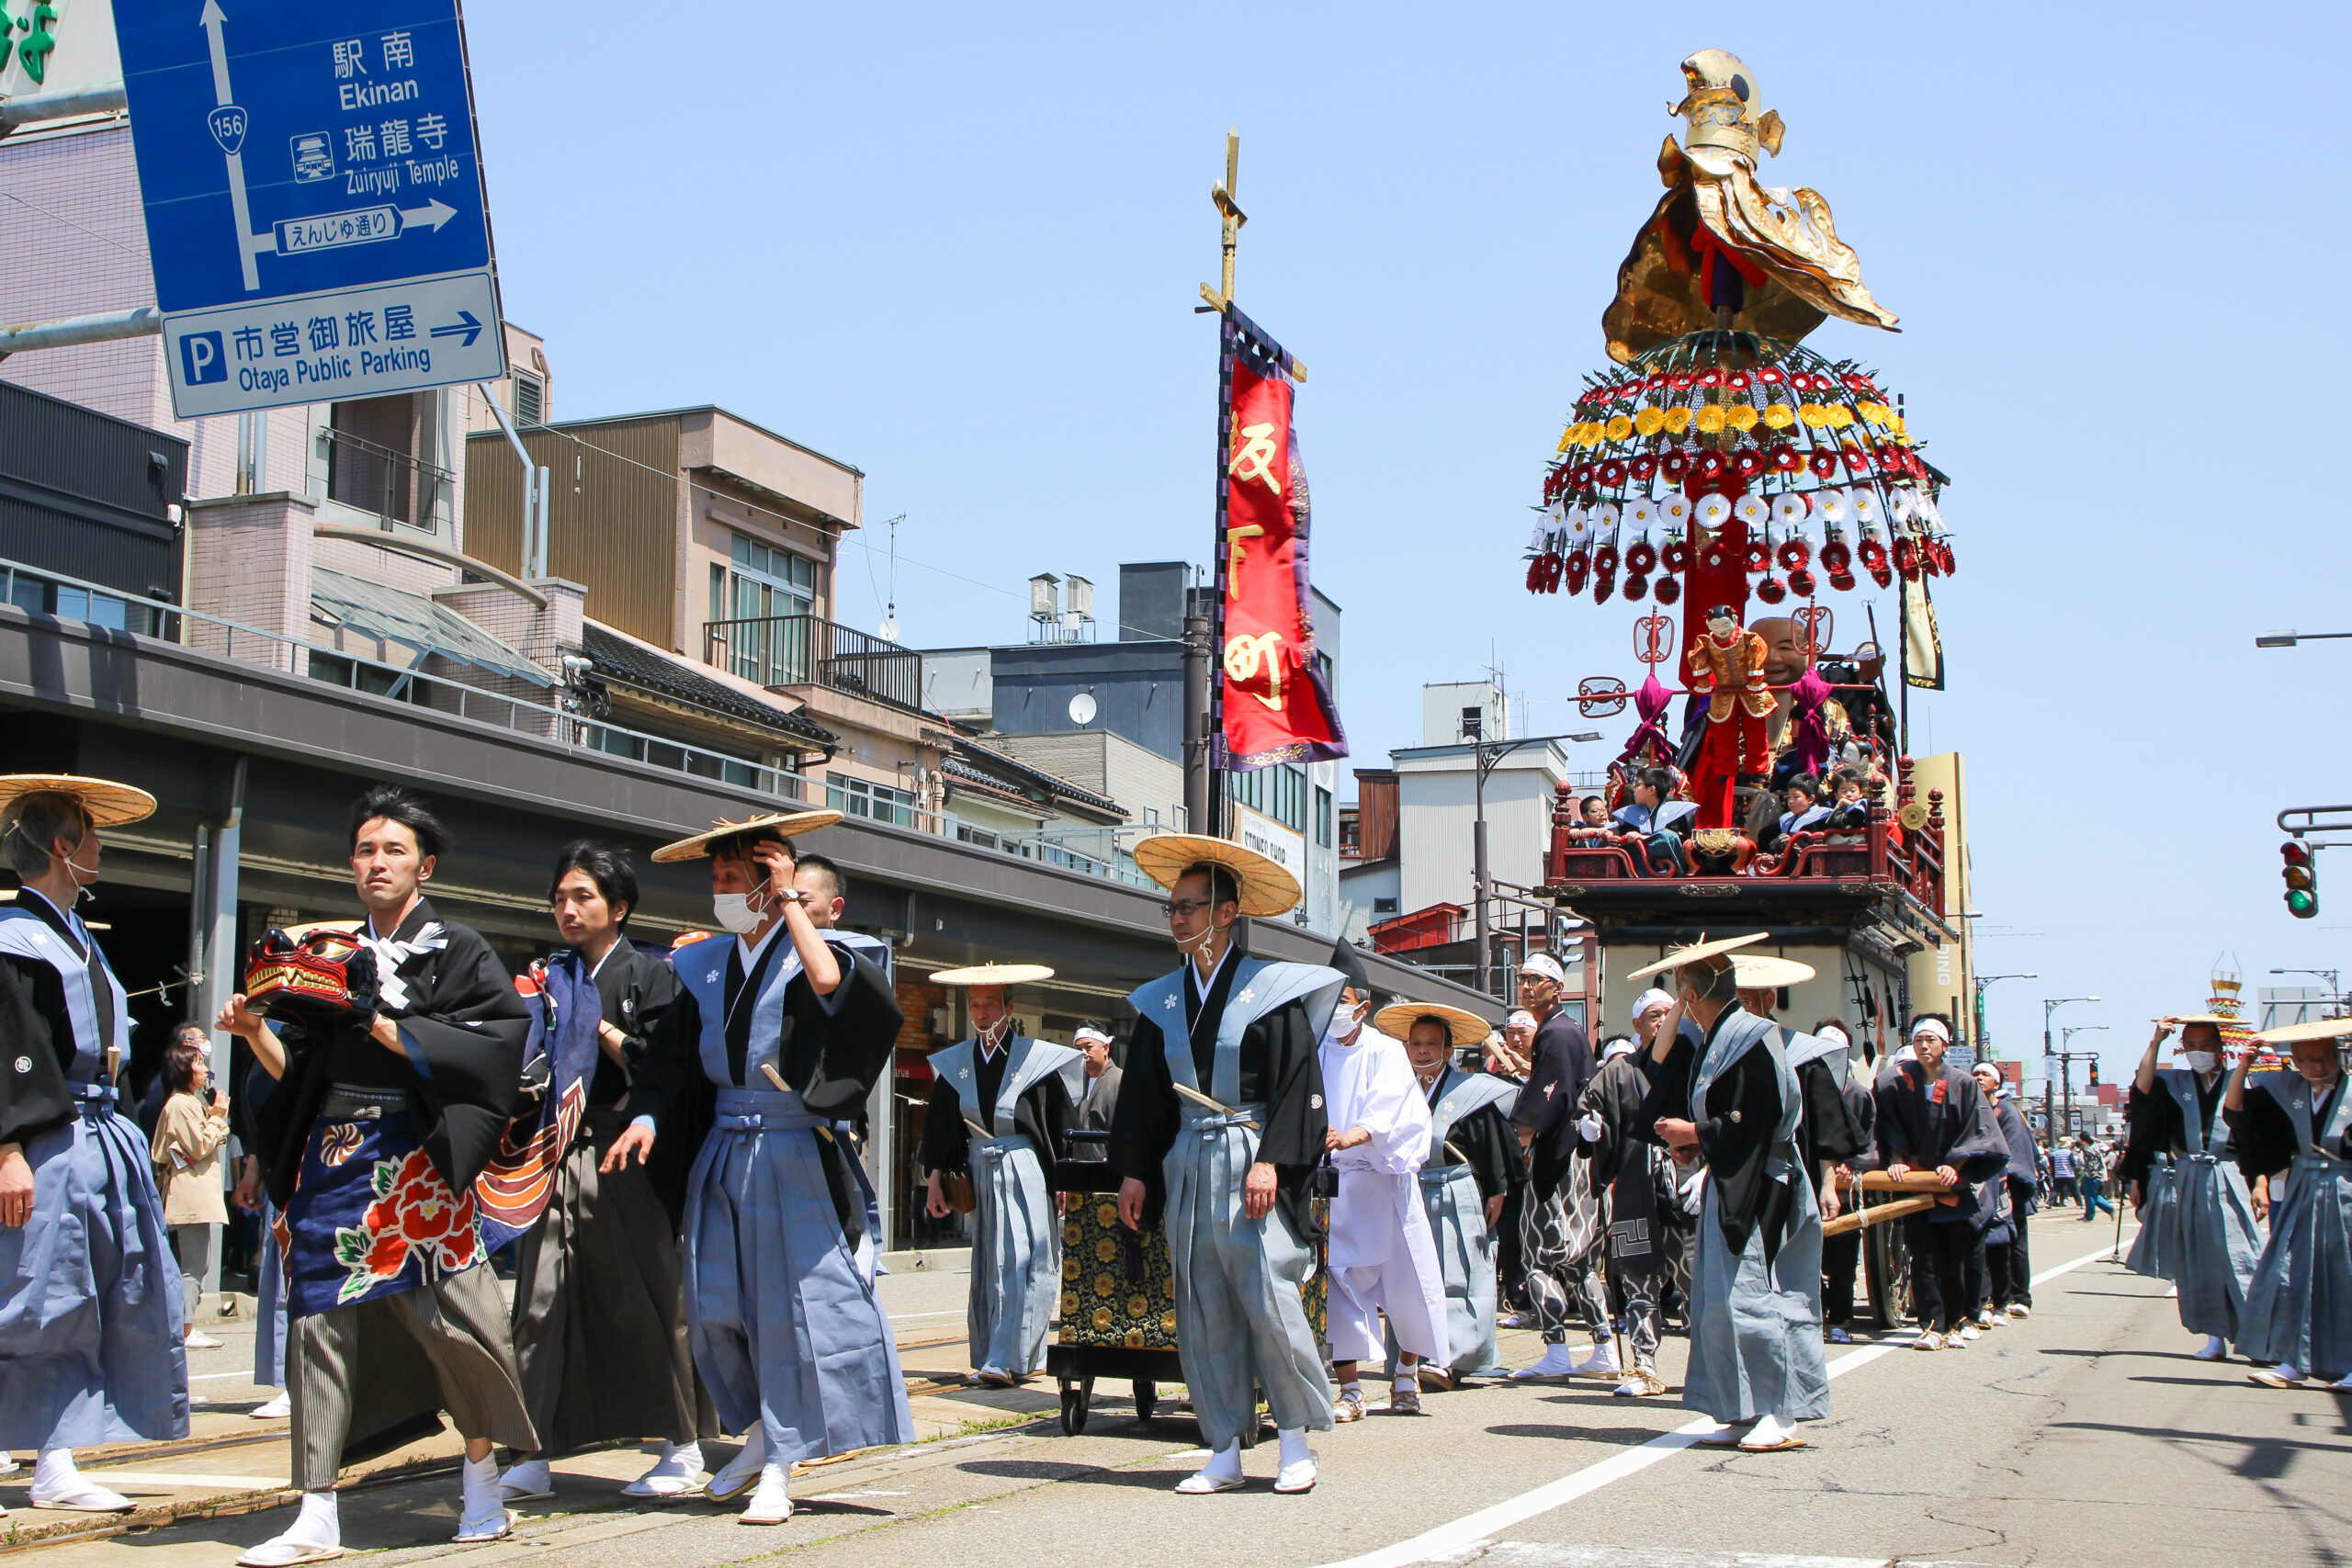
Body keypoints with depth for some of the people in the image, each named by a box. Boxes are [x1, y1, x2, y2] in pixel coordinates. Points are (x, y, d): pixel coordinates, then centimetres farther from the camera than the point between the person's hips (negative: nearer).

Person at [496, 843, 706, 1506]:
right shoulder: (549, 978, 17)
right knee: (540, 1306, 0)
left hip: (621, 1160, -5)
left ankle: (684, 1449, 11)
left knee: (643, 1304, 1)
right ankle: (534, 1457, 5)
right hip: (553, 1158, 5)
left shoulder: (652, 974, 2)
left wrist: (604, 1028, -10)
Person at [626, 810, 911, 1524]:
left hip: (797, 1161, -5)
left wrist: (789, 902, -17)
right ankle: (762, 1437, 25)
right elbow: (671, 1055, 8)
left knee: (797, 1302, -4)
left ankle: (778, 1468, 2)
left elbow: (828, 983, -28)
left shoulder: (815, 949, -4)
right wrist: (646, 1114, -9)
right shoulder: (706, 965, 11)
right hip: (724, 1156, 5)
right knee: (717, 1309, 6)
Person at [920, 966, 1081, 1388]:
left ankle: (1006, 1361, -16)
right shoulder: (955, 1063, 8)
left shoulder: (1037, 1058, -4)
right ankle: (1027, 1360, 11)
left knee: (1022, 1266, -12)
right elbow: (940, 1128, 13)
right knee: (987, 1269, 5)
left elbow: (1063, 1124, -2)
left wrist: (1063, 1181, -6)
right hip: (978, 1174, 5)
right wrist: (935, 1176, 6)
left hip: (1027, 1174, -5)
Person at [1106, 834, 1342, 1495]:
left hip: (1251, 1164, -5)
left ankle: (1296, 1441, 4)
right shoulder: (1160, 1001, 14)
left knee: (1268, 1303, -11)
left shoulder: (1270, 989, -2)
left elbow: (1298, 1083, -7)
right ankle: (1225, 1452, 9)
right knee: (1203, 1311, 3)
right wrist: (1133, 1172, 8)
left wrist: (1271, 1161, -16)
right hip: (1187, 1165, 5)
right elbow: (1142, 1095, 16)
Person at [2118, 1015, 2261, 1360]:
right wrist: (2156, 1041, -17)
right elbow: (2142, 1086, -13)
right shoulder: (2173, 1082, 8)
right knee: (2197, 1263, 3)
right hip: (2186, 1181, 2)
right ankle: (2214, 1337, 7)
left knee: (2236, 1256, -12)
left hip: (2228, 1183, -2)